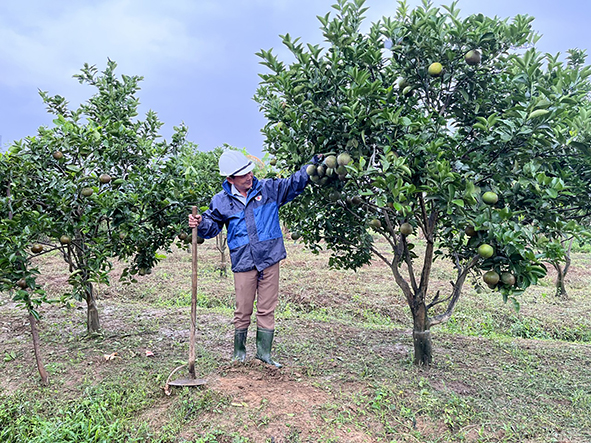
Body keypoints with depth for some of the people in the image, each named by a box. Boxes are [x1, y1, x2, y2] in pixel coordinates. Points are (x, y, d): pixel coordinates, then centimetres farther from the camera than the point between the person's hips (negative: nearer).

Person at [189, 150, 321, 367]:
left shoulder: (268, 188, 4)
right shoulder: (221, 201, 3)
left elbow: (294, 183, 10)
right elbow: (213, 226, 13)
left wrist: (312, 166, -1)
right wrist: (200, 223, -9)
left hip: (270, 260, 1)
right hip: (243, 263, -1)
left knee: (267, 309, 8)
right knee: (243, 311, 7)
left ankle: (264, 352, 23)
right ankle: (239, 353, 28)